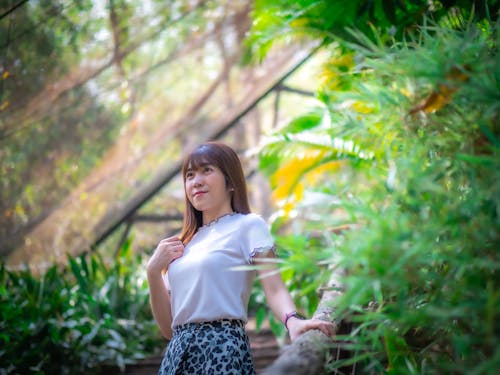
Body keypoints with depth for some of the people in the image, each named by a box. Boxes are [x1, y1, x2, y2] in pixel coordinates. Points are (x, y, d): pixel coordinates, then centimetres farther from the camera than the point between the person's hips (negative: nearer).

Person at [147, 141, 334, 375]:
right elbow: (168, 328, 14)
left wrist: (292, 321, -33)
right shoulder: (185, 244, 19)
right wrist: (153, 272, 1)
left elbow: (274, 288, -12)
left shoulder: (248, 225, 3)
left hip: (223, 348, -5)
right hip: (179, 353, 6)